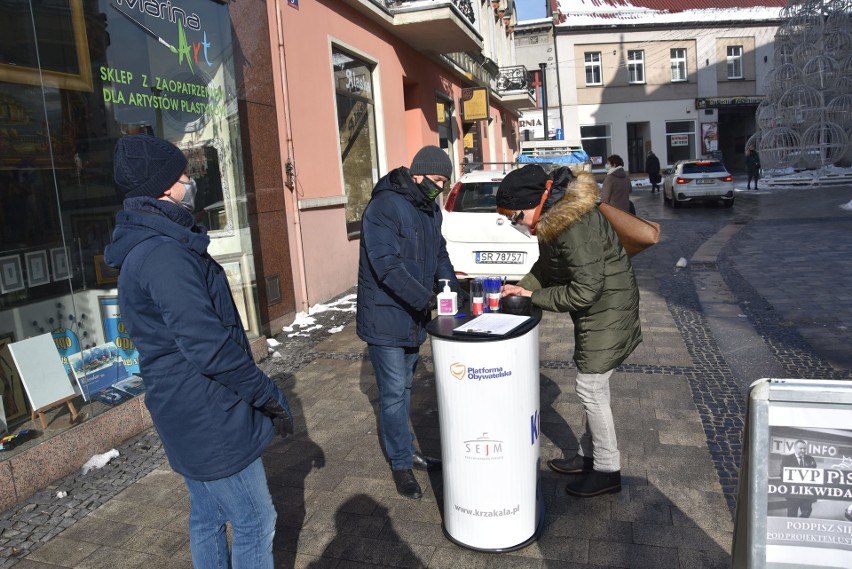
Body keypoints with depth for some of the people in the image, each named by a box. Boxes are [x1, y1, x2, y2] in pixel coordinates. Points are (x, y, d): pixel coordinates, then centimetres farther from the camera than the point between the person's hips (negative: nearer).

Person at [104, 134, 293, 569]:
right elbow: (209, 346, -28)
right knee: (254, 524, 4)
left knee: (208, 517, 22)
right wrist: (271, 398, -15)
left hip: (188, 419, 10)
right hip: (210, 419, -10)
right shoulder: (165, 254, -24)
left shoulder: (143, 247, 10)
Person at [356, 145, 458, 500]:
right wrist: (426, 299, -30)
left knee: (404, 388, 19)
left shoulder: (430, 209, 8)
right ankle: (401, 464, 16)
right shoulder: (384, 207, -19)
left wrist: (453, 289, -3)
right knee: (394, 392, 1)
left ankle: (405, 449, 33)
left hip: (414, 317, 8)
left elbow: (439, 255, 13)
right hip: (385, 318, -8)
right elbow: (388, 266, -27)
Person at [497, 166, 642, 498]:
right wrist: (521, 287, -3)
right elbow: (547, 267, 13)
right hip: (596, 311, 10)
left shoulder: (575, 226, -29)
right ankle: (589, 455, 34)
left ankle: (607, 470, 17)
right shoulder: (554, 218, 2)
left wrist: (534, 297, -18)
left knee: (591, 390, 0)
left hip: (607, 312, -10)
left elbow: (585, 290, -28)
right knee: (593, 387, 18)